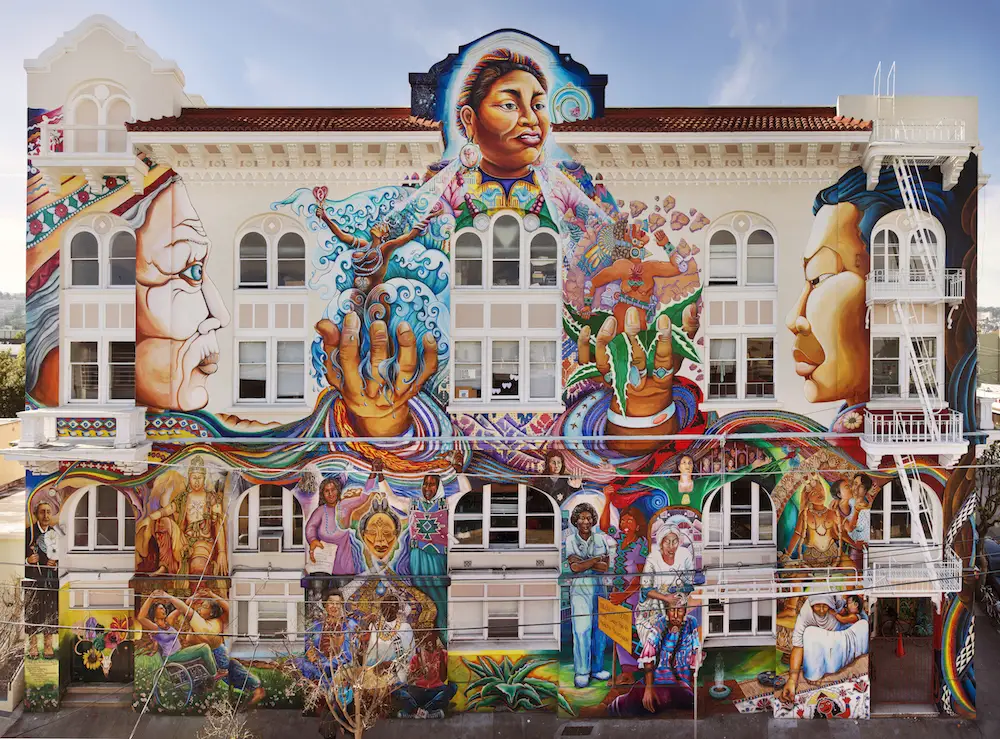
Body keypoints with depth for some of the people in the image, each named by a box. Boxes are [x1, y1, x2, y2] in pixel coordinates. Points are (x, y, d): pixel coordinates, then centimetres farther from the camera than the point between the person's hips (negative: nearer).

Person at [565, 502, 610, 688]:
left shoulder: (600, 539, 8)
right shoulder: (570, 540, 0)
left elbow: (606, 566, 0)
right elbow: (574, 567, -10)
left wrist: (583, 562, -11)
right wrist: (595, 559, -8)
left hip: (599, 587, 3)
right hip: (579, 588, -3)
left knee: (600, 629, 7)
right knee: (581, 630, -7)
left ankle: (596, 668, 20)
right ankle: (581, 672, 1)